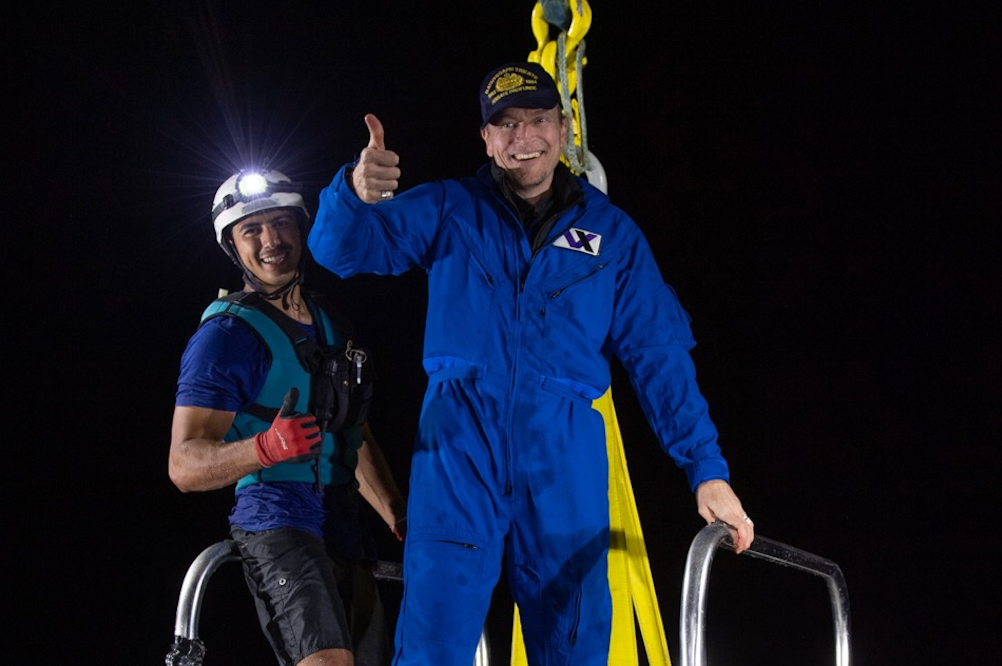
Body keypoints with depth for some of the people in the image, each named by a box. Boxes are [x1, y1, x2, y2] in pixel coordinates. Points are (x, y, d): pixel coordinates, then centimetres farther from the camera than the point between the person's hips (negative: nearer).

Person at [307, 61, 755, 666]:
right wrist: (357, 193, -25)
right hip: (461, 444, -1)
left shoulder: (610, 231, 12)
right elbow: (342, 248, 0)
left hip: (566, 457, 2)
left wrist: (708, 470, 1)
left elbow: (659, 356, 10)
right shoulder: (448, 211, 10)